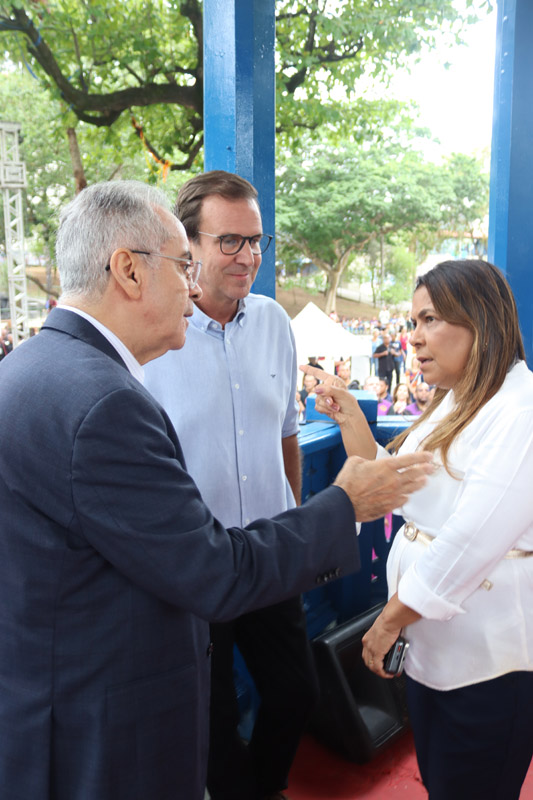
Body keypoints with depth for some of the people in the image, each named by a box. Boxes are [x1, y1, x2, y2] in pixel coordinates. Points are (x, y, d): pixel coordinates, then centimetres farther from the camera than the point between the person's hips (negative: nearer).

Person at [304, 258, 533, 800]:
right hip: (431, 642, 8)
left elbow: (472, 541, -27)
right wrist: (353, 423, 3)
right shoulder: (453, 406, 10)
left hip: (489, 662, -8)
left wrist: (390, 620, -18)